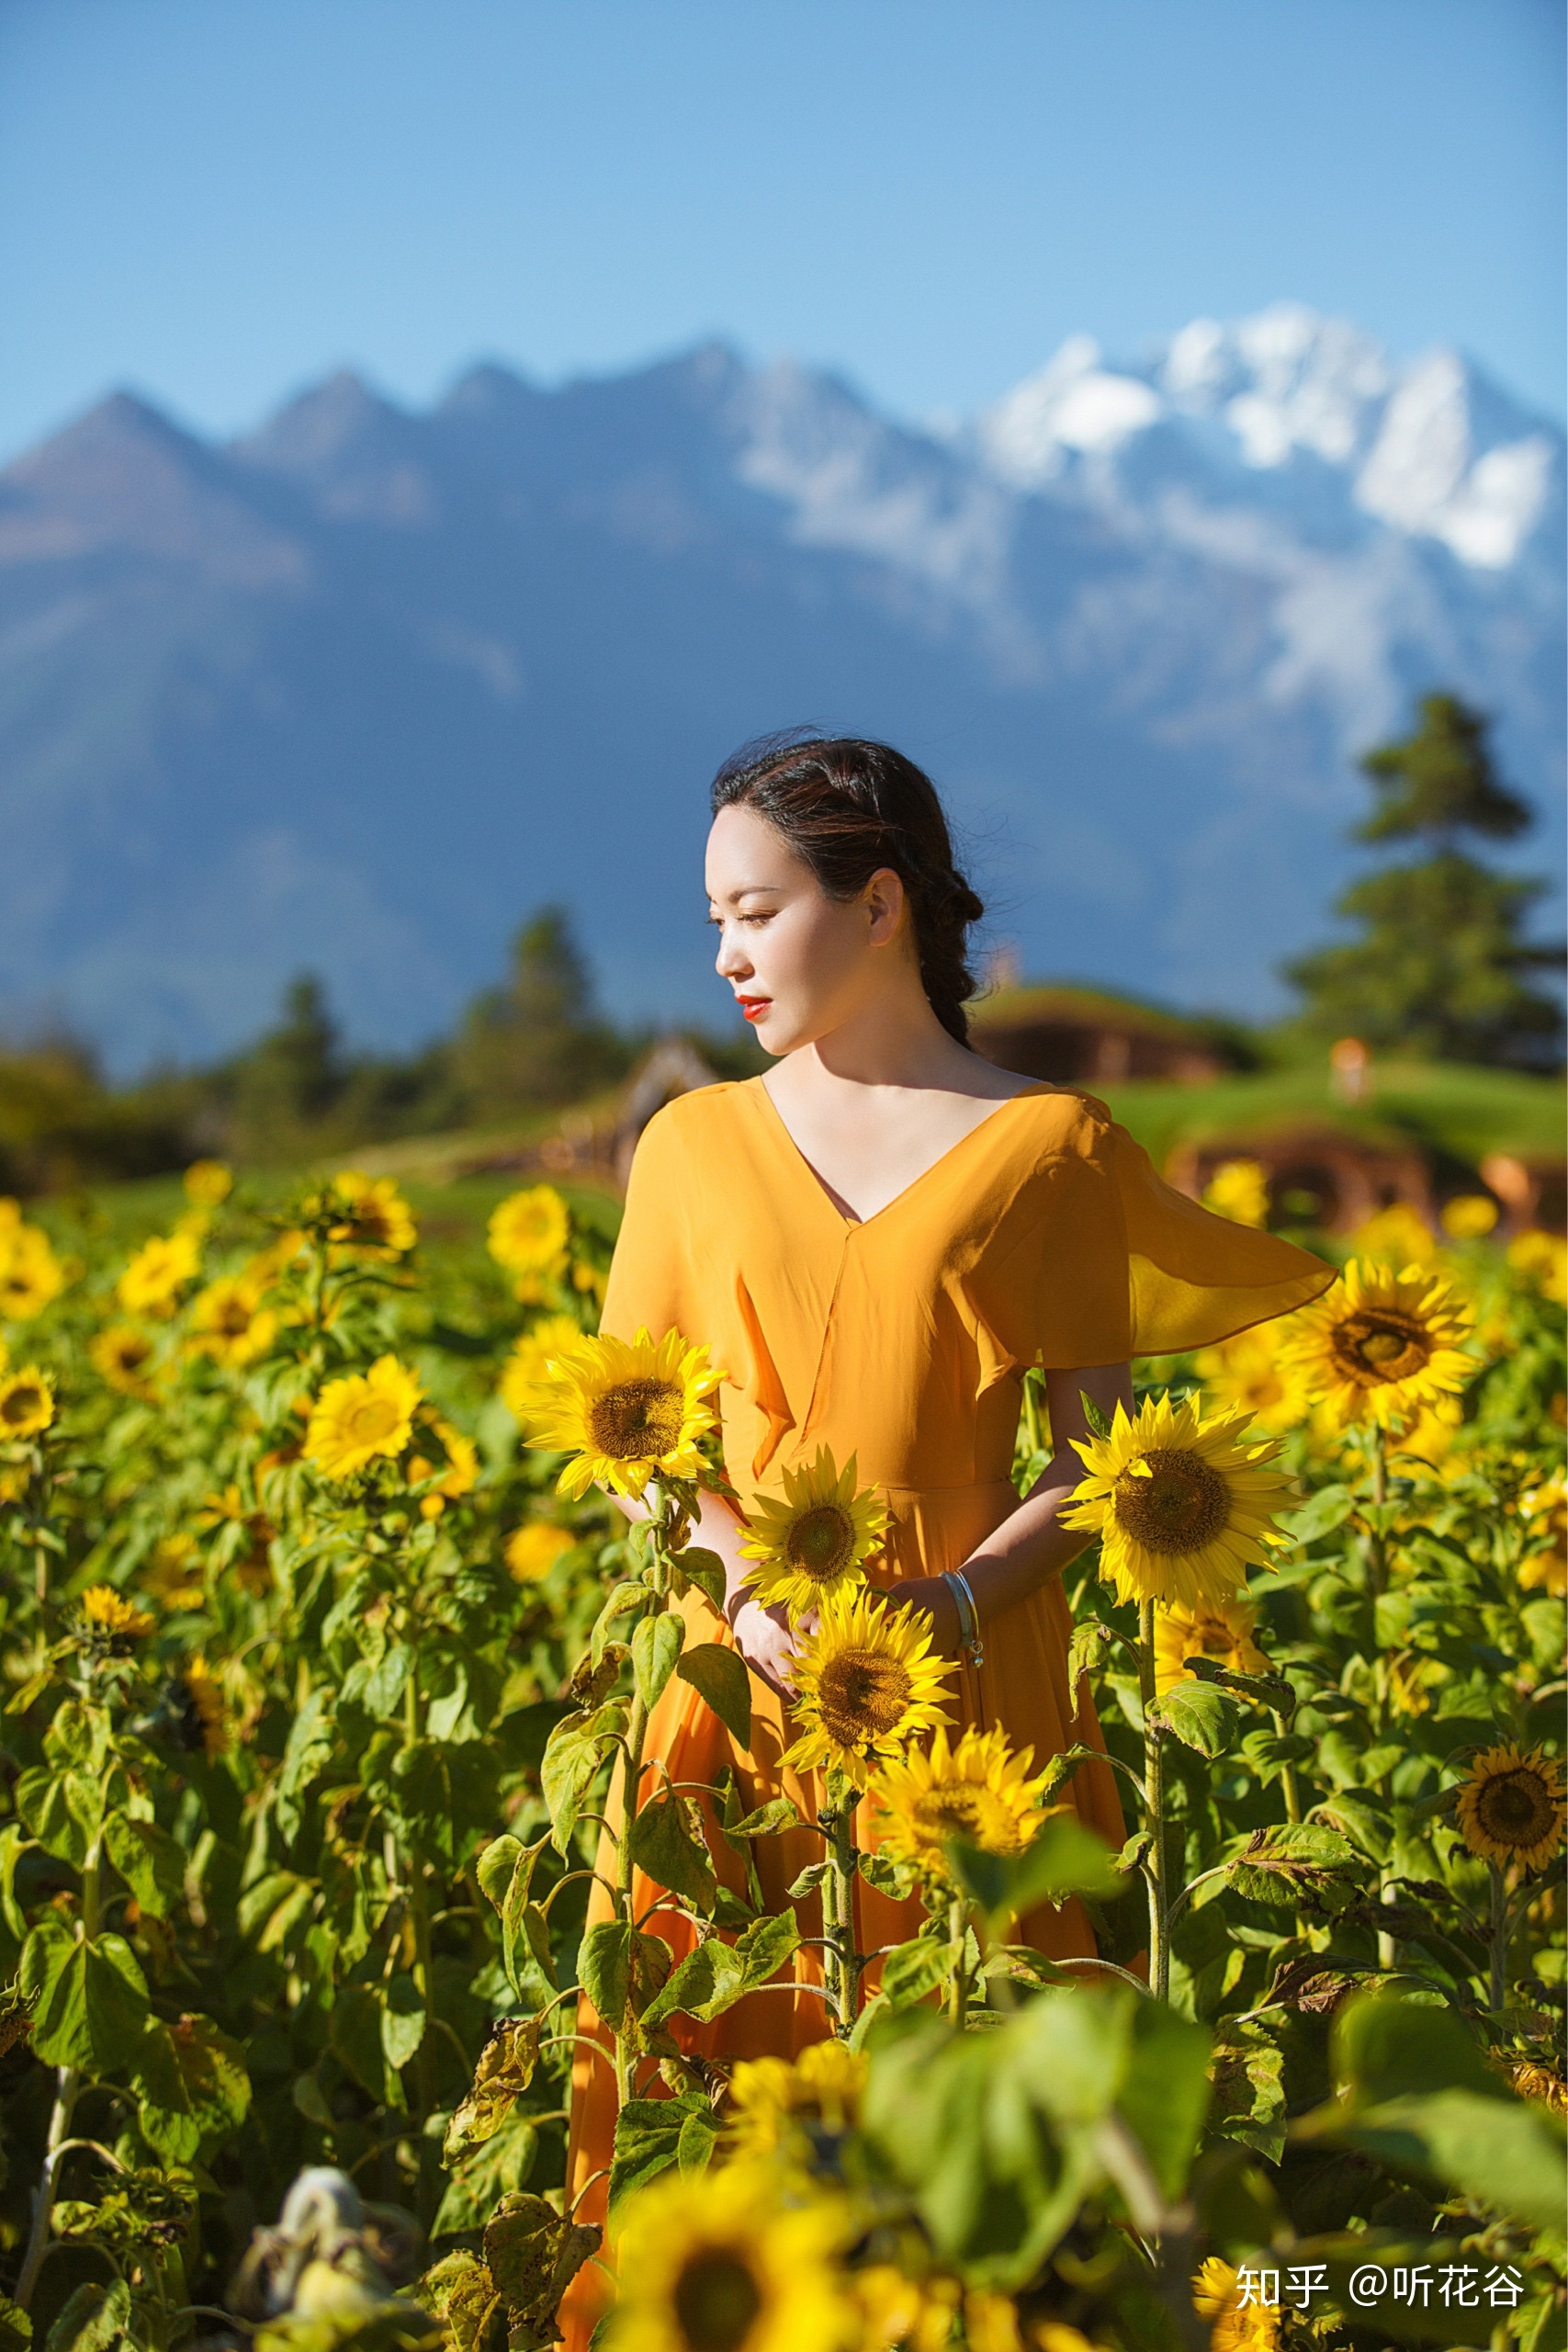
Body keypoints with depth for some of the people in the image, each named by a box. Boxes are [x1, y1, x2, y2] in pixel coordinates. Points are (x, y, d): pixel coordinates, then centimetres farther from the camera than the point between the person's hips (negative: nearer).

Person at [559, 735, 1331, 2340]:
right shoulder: (693, 1147, 8)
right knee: (717, 2077, 5)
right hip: (738, 1671, 3)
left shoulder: (1048, 1149, 0)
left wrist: (957, 1601, -18)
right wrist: (743, 1585, -12)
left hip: (962, 1682, -2)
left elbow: (1099, 1463, -1)